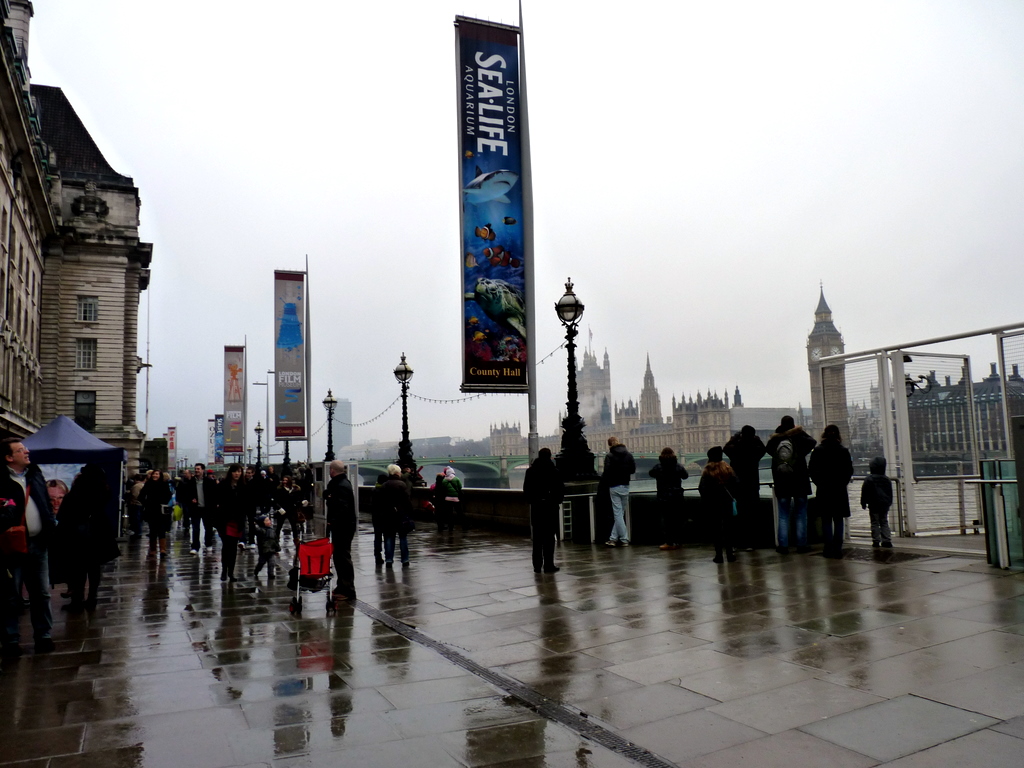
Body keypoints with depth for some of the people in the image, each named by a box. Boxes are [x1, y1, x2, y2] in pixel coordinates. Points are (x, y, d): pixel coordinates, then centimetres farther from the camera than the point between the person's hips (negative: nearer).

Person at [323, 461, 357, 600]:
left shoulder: (342, 486, -19)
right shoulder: (339, 483, 14)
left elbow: (342, 509, -28)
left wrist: (333, 522, -25)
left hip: (343, 527, -10)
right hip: (341, 527, 10)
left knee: (343, 557, -5)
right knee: (340, 556, 17)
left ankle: (348, 590, 1)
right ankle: (342, 587, 27)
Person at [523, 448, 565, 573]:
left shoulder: (530, 471, 2)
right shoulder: (553, 471, -9)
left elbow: (526, 489, 6)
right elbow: (561, 489, -7)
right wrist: (557, 501, 8)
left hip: (535, 506, 4)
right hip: (550, 506, -4)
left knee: (537, 537, 10)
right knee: (549, 537, 1)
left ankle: (537, 566, 13)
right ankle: (548, 565, 1)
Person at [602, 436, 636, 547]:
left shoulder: (609, 456, -10)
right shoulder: (628, 455, 4)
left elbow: (607, 471, -15)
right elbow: (633, 469, 5)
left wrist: (603, 477, 4)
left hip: (614, 487, -4)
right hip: (625, 486, 4)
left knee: (617, 513, 0)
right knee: (620, 513, 11)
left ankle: (624, 540, -2)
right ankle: (613, 538, 11)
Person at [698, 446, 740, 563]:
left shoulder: (707, 471, -8)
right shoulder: (727, 468, -1)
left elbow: (702, 488, -13)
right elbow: (736, 483, -4)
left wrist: (705, 501, 0)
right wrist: (732, 496, 7)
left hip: (713, 504, -2)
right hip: (727, 502, 2)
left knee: (716, 528, 5)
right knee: (728, 527, 10)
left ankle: (718, 554, 4)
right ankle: (729, 553, 10)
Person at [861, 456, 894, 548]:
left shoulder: (869, 479, -10)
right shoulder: (887, 480, 6)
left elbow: (864, 492, -8)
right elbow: (890, 493, 14)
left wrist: (863, 503, 1)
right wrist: (889, 503, 25)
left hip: (873, 505, -4)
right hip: (885, 505, 4)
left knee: (875, 523, 3)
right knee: (884, 523, 10)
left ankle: (876, 541, 2)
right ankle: (887, 541, 4)